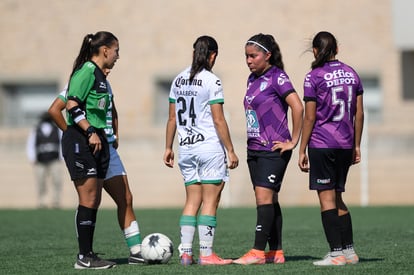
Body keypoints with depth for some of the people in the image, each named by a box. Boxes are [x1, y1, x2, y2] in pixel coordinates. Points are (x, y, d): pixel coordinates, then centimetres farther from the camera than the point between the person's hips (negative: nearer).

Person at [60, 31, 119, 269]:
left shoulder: (100, 75, 16)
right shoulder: (87, 71, -12)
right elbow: (72, 105, -19)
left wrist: (107, 136, 19)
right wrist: (91, 132, -21)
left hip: (97, 141, 10)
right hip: (80, 142, -10)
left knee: (94, 201, 9)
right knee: (88, 200, -8)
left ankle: (89, 254, 14)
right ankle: (84, 257, -4)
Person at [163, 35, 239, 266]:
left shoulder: (179, 80, 10)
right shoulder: (211, 80, -9)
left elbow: (172, 118, 13)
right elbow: (218, 120, -12)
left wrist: (168, 147, 20)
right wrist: (231, 150, -8)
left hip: (186, 148, 6)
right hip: (209, 146, -6)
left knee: (192, 201, 11)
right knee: (210, 201, -2)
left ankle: (185, 252, 5)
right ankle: (206, 254, -4)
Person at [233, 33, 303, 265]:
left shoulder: (277, 77, -11)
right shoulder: (253, 79, 14)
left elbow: (298, 107, -18)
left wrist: (293, 141, -15)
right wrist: (253, 140, 16)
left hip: (274, 149, -8)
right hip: (254, 148, 8)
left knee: (264, 196, -13)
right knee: (268, 200, 8)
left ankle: (258, 252, -15)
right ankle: (276, 252, 12)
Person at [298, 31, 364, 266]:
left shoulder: (314, 77, -7)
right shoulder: (351, 74, 8)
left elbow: (310, 118, -8)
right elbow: (359, 113, 9)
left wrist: (302, 150, -2)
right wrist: (356, 146, 17)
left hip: (321, 143, -6)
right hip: (345, 144, 6)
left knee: (327, 198, -2)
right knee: (337, 198, 15)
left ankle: (337, 253, -5)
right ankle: (349, 251, 14)